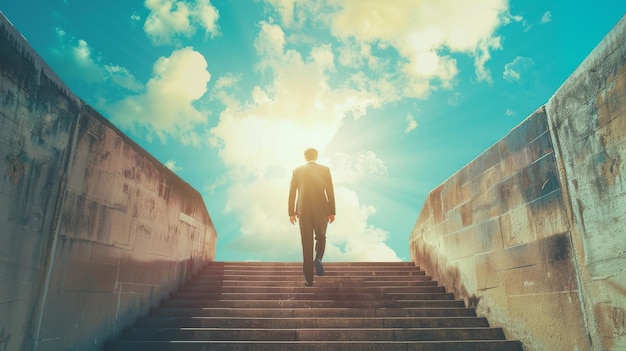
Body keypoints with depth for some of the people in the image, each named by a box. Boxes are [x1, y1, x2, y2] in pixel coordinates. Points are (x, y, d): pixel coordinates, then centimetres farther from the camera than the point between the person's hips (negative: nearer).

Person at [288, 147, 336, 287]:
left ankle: (309, 279, 6)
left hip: (303, 211, 1)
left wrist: (291, 213, 11)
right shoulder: (325, 169, 3)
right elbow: (330, 192, 0)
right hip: (321, 210, -1)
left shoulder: (297, 171, 6)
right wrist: (332, 212, 6)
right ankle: (318, 259, -4)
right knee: (321, 237, 23)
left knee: (307, 243, 6)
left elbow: (292, 193, 5)